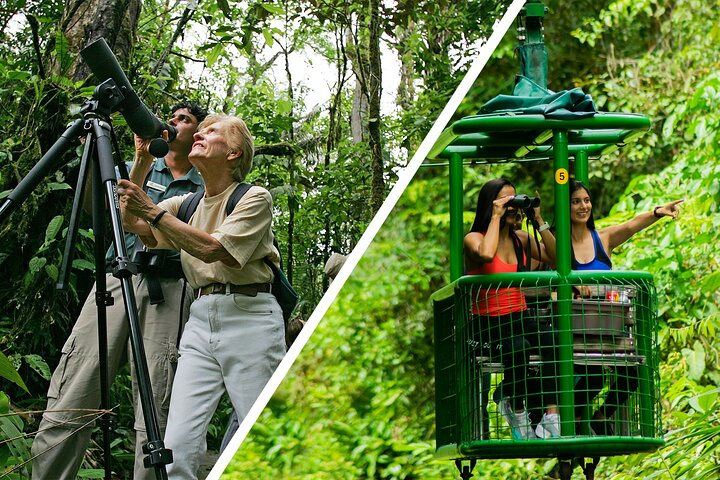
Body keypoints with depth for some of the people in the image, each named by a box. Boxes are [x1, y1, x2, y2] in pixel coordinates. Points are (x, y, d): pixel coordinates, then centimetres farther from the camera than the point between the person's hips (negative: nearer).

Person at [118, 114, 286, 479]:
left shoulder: (255, 198, 0)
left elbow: (211, 248, -13)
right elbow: (132, 224, 5)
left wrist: (154, 212, -16)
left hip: (248, 316, -5)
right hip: (200, 320, 5)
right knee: (177, 448, -9)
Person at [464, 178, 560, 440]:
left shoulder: (521, 239, 13)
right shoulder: (474, 239, -4)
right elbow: (486, 254, -29)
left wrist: (539, 220, 0)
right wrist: (496, 217, -17)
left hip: (520, 318, 5)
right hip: (487, 324, -5)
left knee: (554, 341, -28)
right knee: (518, 347, -37)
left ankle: (551, 418, -30)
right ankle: (516, 411, -13)